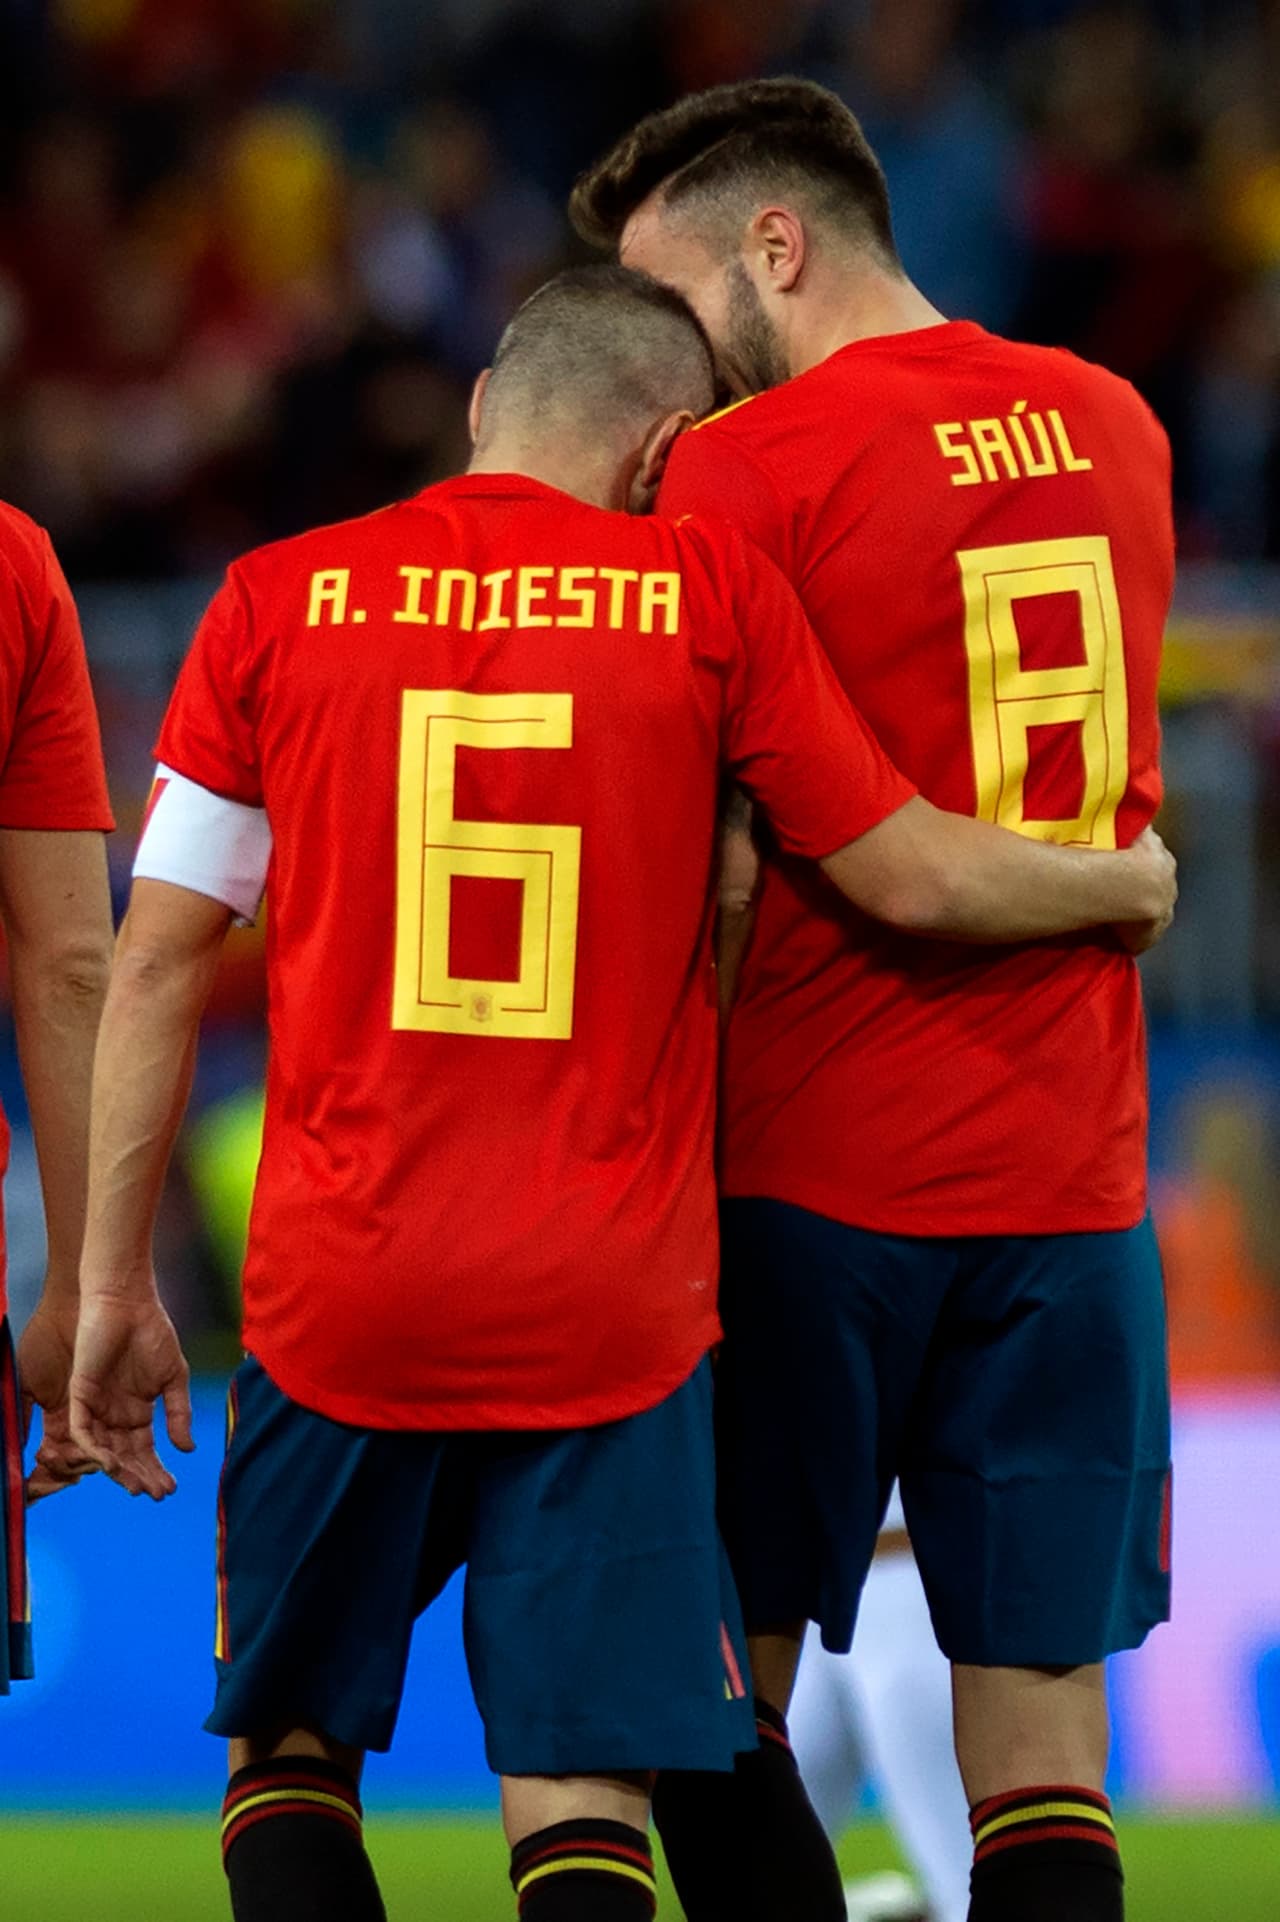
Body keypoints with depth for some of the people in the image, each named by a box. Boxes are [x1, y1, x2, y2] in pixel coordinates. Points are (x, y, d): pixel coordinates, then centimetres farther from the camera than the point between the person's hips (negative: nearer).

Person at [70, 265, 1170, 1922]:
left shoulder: (276, 602, 3)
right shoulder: (711, 596, 0)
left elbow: (158, 963, 3)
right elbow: (919, 881, 4)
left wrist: (116, 1284, 9)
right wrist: (1125, 886, 24)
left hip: (337, 1302, 1)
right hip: (613, 1318, -1)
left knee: (288, 1741, 15)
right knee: (582, 1787, 0)